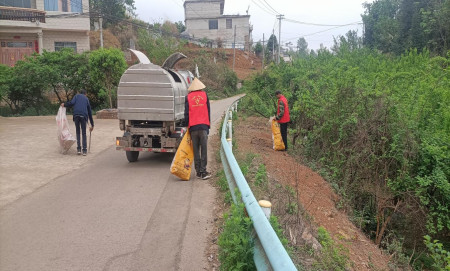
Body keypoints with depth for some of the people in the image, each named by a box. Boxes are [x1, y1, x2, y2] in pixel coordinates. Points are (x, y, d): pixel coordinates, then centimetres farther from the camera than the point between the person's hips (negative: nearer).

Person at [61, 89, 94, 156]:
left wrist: (64, 104, 21)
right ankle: (84, 150, 4)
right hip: (83, 116, 0)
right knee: (84, 133, 9)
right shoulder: (86, 99, 25)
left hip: (76, 115, 0)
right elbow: (90, 112, 28)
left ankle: (78, 149, 7)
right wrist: (92, 125, 32)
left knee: (78, 132, 13)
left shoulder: (77, 96, 22)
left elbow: (72, 103, 0)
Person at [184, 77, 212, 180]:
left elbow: (186, 113, 5)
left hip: (193, 126, 1)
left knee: (196, 150, 8)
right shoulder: (205, 95, 8)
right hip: (203, 126, -1)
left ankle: (198, 171, 12)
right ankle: (203, 172, -2)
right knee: (204, 149, 1)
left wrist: (187, 125, 14)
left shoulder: (188, 97, 7)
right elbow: (208, 111, 9)